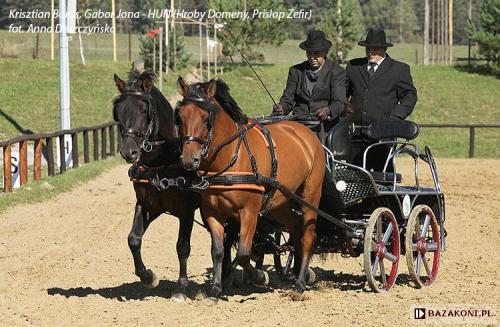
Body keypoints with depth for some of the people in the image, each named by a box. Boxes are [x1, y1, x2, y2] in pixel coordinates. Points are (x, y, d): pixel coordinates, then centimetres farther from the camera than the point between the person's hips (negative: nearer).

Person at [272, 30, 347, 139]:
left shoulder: (337, 72, 4)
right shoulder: (296, 71, 16)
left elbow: (339, 102, -7)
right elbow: (288, 99, 13)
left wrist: (327, 111, -30)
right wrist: (281, 108, -12)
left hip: (324, 124, -3)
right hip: (299, 124, 3)